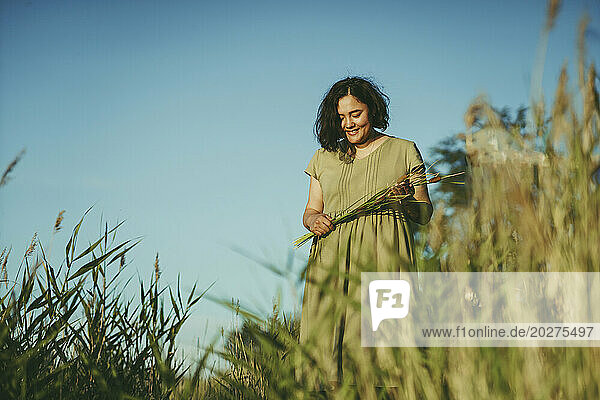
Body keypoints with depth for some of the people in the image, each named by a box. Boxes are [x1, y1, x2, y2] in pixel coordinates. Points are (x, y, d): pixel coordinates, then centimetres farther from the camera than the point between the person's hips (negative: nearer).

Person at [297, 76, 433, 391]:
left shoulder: (404, 151, 11)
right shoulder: (325, 157, 18)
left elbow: (425, 214, 12)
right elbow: (310, 210, 23)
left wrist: (408, 199, -9)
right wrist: (313, 220, 0)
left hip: (383, 259, -2)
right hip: (332, 261, 2)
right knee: (328, 337, -8)